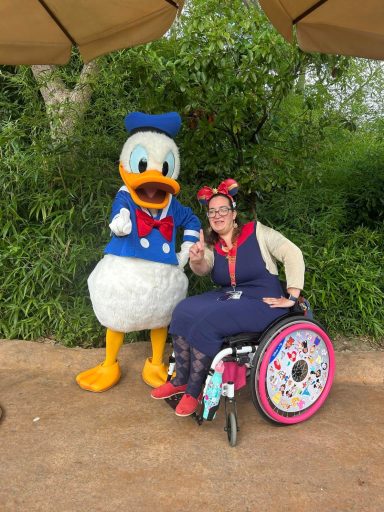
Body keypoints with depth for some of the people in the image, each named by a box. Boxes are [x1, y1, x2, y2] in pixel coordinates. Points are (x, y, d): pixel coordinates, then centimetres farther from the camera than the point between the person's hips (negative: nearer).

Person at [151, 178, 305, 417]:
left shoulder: (256, 232, -7)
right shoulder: (211, 245, 7)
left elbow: (293, 254, -10)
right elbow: (203, 269, -14)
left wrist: (292, 298, -14)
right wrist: (197, 261, -39)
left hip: (262, 301, -6)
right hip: (228, 297, 6)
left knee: (208, 322, -27)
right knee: (184, 311, -16)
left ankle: (193, 391, -8)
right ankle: (181, 380, -2)